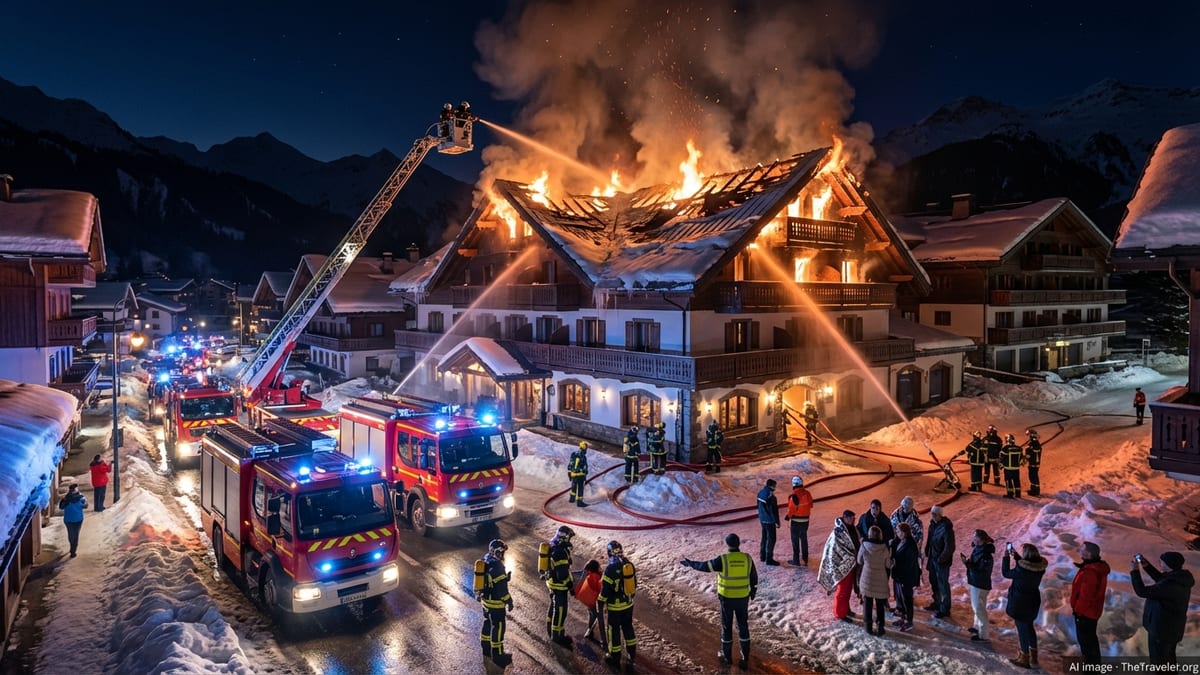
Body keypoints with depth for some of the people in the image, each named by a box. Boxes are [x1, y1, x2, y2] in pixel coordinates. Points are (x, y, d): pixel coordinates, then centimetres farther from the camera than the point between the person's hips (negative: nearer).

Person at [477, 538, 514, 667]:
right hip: (496, 602, -9)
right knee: (498, 627, 2)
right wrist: (509, 601, -14)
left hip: (485, 599, 9)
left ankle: (486, 648, 36)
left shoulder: (485, 561, 1)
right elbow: (502, 587, -23)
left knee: (487, 623, 22)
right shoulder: (497, 566, -27)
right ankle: (497, 655, 10)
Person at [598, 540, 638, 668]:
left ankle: (615, 658, 20)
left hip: (615, 605, -6)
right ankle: (632, 653, 34)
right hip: (629, 603, 6)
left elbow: (605, 589, -17)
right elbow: (634, 584, 8)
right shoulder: (630, 565, -4)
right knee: (628, 627, 22)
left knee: (614, 630, 9)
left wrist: (600, 603, -5)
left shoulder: (610, 569, -23)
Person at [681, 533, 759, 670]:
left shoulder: (723, 559, -19)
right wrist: (753, 589, 23)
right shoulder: (747, 558, -10)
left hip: (727, 598, -2)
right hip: (742, 598, 2)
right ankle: (745, 658, 18)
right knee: (743, 627, 15)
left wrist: (690, 563, 6)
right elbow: (753, 576, 5)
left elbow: (705, 566, -10)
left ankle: (727, 656, 30)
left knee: (726, 627, 15)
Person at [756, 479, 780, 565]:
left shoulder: (760, 493, 2)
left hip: (762, 519, 8)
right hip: (769, 521, -8)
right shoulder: (771, 496, -24)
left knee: (764, 537, 20)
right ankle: (769, 559, 6)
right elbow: (774, 511, -21)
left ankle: (762, 556, 29)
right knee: (771, 539, 1)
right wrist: (777, 522, -13)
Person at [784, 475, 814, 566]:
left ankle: (796, 560, 10)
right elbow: (810, 505, 6)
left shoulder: (794, 496, -24)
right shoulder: (807, 493, -5)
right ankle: (805, 557, 33)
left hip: (796, 520, -6)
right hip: (806, 520, 6)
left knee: (795, 540, 5)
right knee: (804, 538, 21)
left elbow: (791, 509, -19)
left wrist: (787, 517, -2)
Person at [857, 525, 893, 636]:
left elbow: (860, 562, 1)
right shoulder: (884, 548, -14)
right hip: (881, 580, 0)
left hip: (867, 579, 0)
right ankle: (880, 628, 19)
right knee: (880, 605, 15)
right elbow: (888, 565, -3)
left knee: (867, 603, 14)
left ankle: (868, 626, 21)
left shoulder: (864, 546, -14)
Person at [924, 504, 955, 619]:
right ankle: (937, 603, 39)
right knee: (933, 581, 21)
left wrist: (941, 559, -20)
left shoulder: (946, 528, -24)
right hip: (933, 558, 9)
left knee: (943, 585, 3)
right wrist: (927, 552, 10)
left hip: (942, 561, -9)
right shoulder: (933, 524, 2)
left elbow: (949, 547, -23)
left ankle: (944, 609, 15)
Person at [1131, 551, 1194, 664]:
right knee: (1168, 658, 29)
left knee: (1159, 661, 10)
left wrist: (1134, 571, -19)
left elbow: (1142, 591, -29)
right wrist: (1147, 566, 8)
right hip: (1172, 628, 9)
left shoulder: (1170, 586, -35)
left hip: (1162, 630, -9)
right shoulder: (1180, 578, -6)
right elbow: (1161, 579, 14)